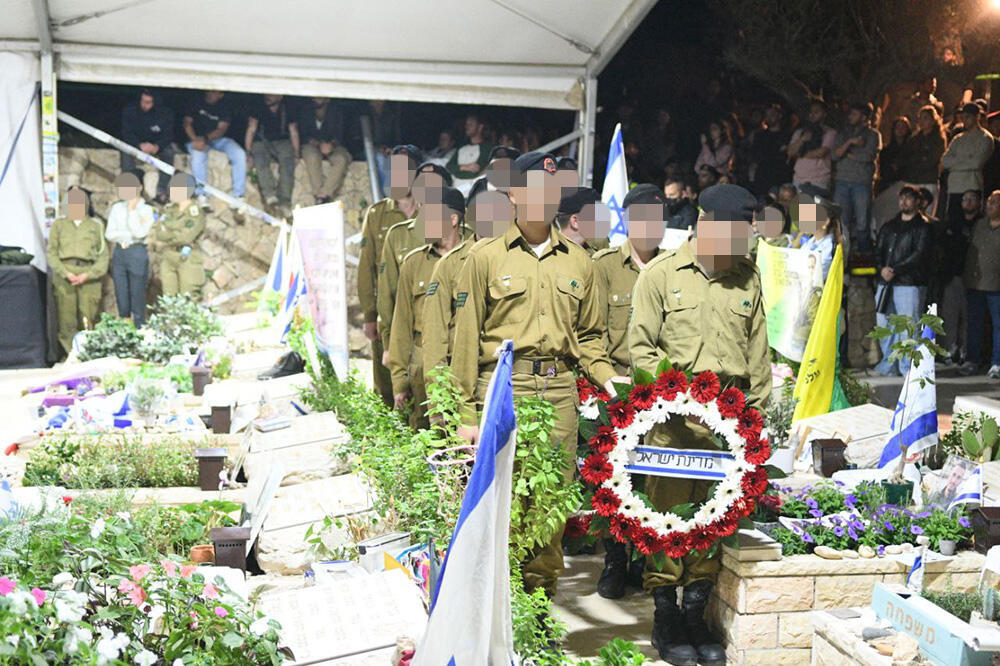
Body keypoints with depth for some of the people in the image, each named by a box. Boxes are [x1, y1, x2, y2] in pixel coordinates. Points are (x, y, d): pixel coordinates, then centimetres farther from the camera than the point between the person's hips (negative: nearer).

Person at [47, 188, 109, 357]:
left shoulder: (96, 226, 18)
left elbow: (103, 255, 11)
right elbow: (51, 252, 9)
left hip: (89, 277, 0)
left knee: (88, 319, -8)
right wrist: (65, 273, -7)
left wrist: (88, 275, -5)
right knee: (66, 319, -6)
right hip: (64, 275, 0)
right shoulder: (59, 225, 18)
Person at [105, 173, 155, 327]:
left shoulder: (146, 210, -1)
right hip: (119, 252, 4)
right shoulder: (117, 208, 11)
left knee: (138, 297, -2)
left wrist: (132, 210, -9)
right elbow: (109, 234, 4)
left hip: (137, 252, -4)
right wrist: (129, 233, -10)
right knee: (121, 298, 7)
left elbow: (139, 233, -15)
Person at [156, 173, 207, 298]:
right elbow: (160, 233, 0)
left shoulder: (196, 213, -11)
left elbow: (186, 237, -19)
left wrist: (167, 240, -7)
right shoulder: (170, 209, 8)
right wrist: (176, 236, -14)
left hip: (187, 260, -6)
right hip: (168, 259, 6)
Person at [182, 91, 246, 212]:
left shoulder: (225, 105, -4)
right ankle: (201, 195, -28)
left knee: (239, 154, -23)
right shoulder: (197, 102, -5)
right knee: (198, 154, -36)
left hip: (218, 138, 2)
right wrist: (195, 140, -24)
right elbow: (187, 122, -5)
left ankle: (238, 195, -20)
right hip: (197, 137, -2)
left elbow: (222, 129, -13)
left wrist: (206, 139, -31)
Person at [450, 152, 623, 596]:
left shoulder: (578, 262, 15)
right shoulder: (486, 258, 4)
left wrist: (605, 375, 2)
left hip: (560, 390, 3)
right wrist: (466, 413, -4)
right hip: (502, 387, -3)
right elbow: (466, 338, 1)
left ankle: (540, 595, 18)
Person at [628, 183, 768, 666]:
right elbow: (640, 347, 0)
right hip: (672, 419, -3)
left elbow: (758, 354, 18)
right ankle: (665, 617, 13)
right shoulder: (661, 274, 2)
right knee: (668, 513, -1)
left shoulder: (748, 278, 14)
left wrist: (755, 412, 13)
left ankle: (696, 614, 19)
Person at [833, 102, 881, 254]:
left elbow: (868, 156, -11)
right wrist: (850, 142, -10)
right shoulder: (843, 133, 16)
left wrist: (847, 154, 0)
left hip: (862, 182, -3)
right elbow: (835, 155, 2)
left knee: (862, 223, -3)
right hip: (842, 181, 3)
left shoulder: (873, 135, 5)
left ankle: (864, 252, 3)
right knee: (841, 220, 0)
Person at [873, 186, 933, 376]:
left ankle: (908, 367, -1)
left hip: (910, 283, -6)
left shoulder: (923, 226, 1)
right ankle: (888, 365, 16)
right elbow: (878, 250, 14)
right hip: (885, 283, 6)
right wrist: (882, 268, -7)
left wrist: (895, 270, -14)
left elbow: (920, 254, -10)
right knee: (884, 324, 6)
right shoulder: (889, 226, 20)